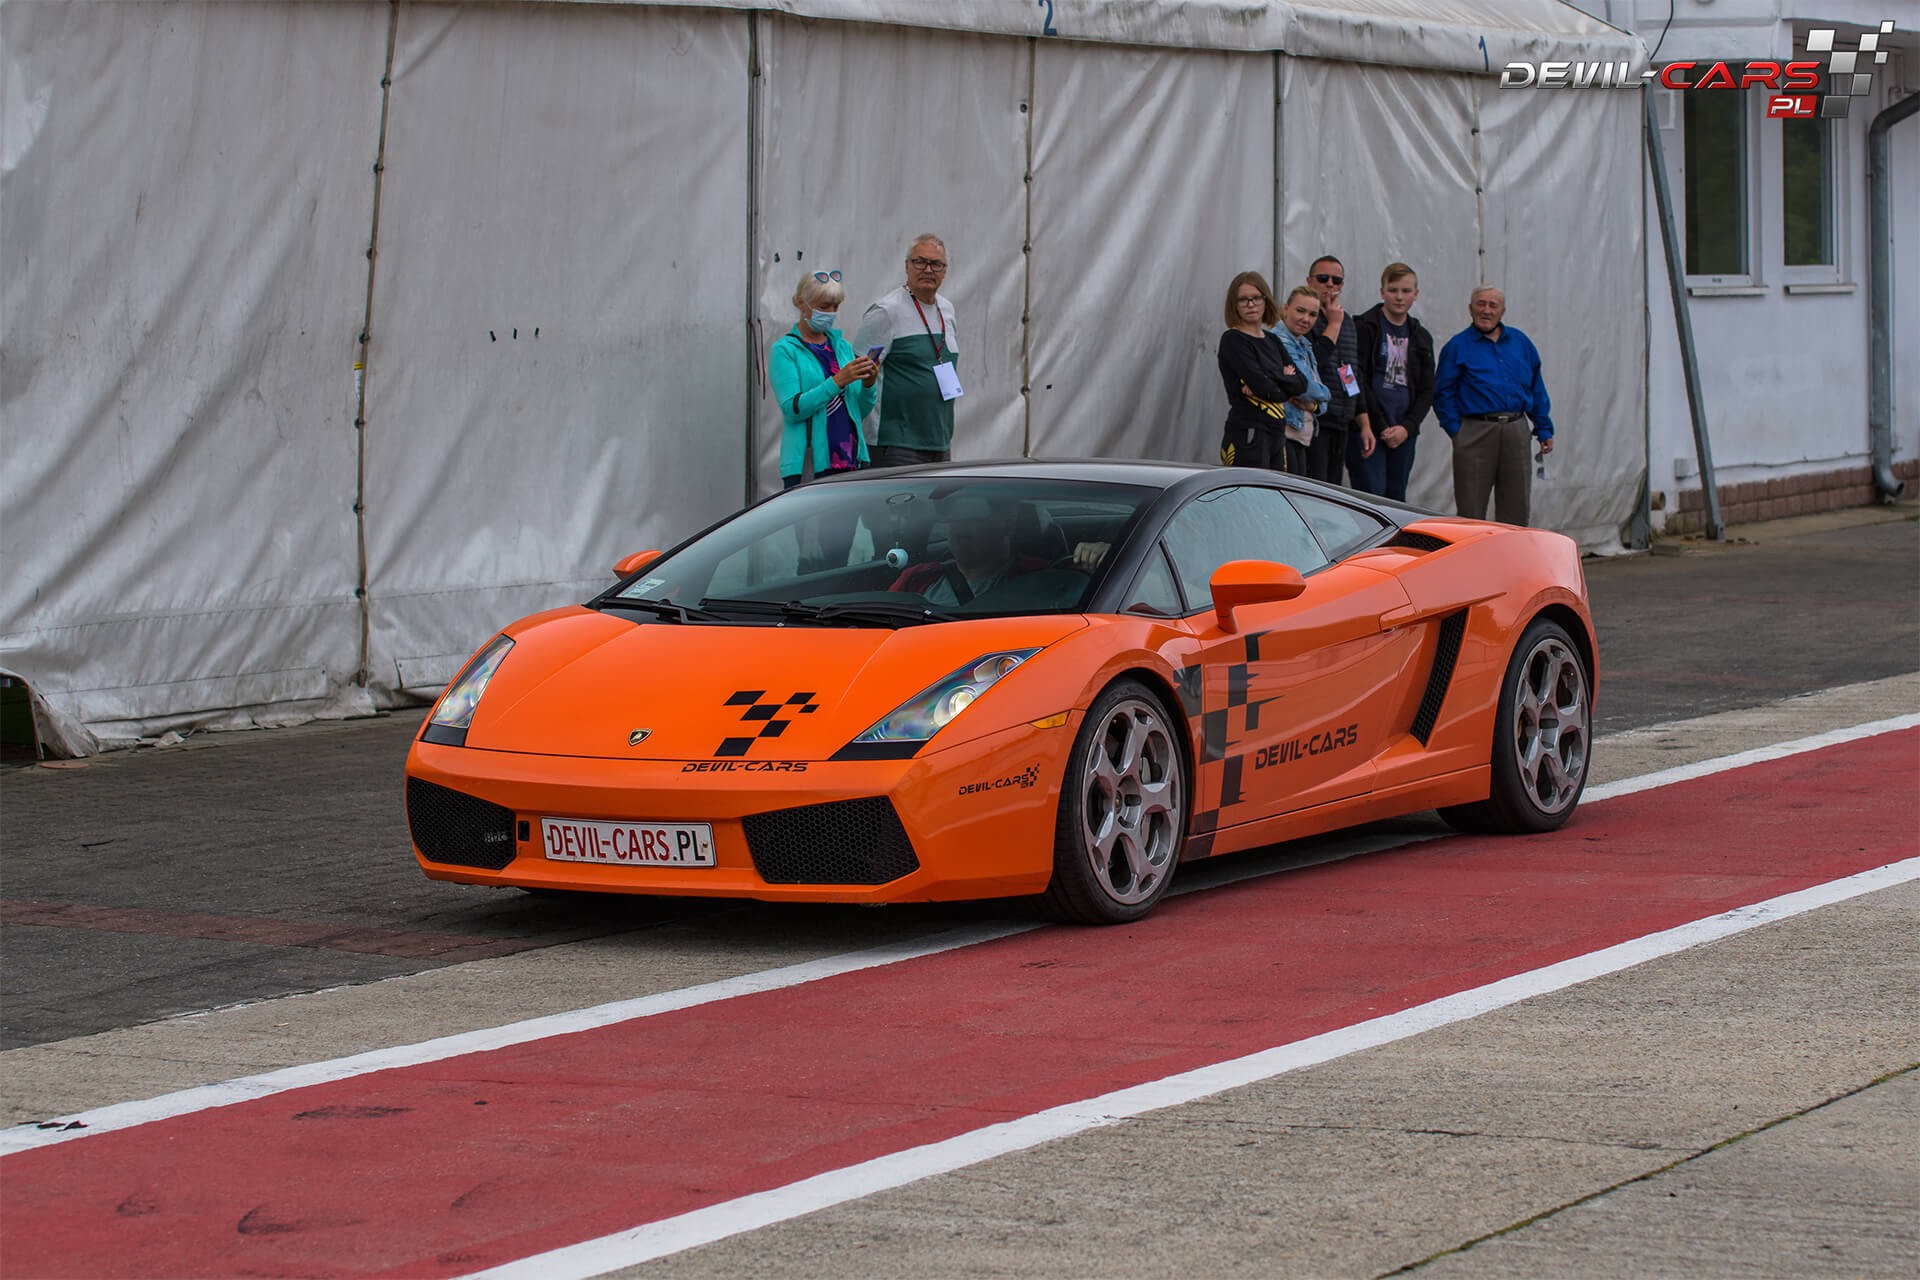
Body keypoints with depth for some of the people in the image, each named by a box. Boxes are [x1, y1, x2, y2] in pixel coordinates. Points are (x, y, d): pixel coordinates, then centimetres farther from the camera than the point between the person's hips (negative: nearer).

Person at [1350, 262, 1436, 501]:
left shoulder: (1421, 337, 15)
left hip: (1403, 433, 5)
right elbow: (1358, 381, -8)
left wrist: (1407, 427, -4)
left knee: (1396, 497, 4)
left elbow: (1426, 391, 13)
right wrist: (1382, 427, -12)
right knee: (1372, 495, -14)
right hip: (1368, 428, -5)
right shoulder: (1365, 327, -1)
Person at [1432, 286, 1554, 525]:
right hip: (1475, 432, -4)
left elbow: (1536, 388, 17)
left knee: (1515, 509, 6)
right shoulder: (1457, 346, 2)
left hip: (1515, 431, 4)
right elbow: (1443, 394, 0)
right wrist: (1456, 430, -10)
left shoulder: (1519, 342, 13)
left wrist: (1544, 429, 12)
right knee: (1471, 510, -2)